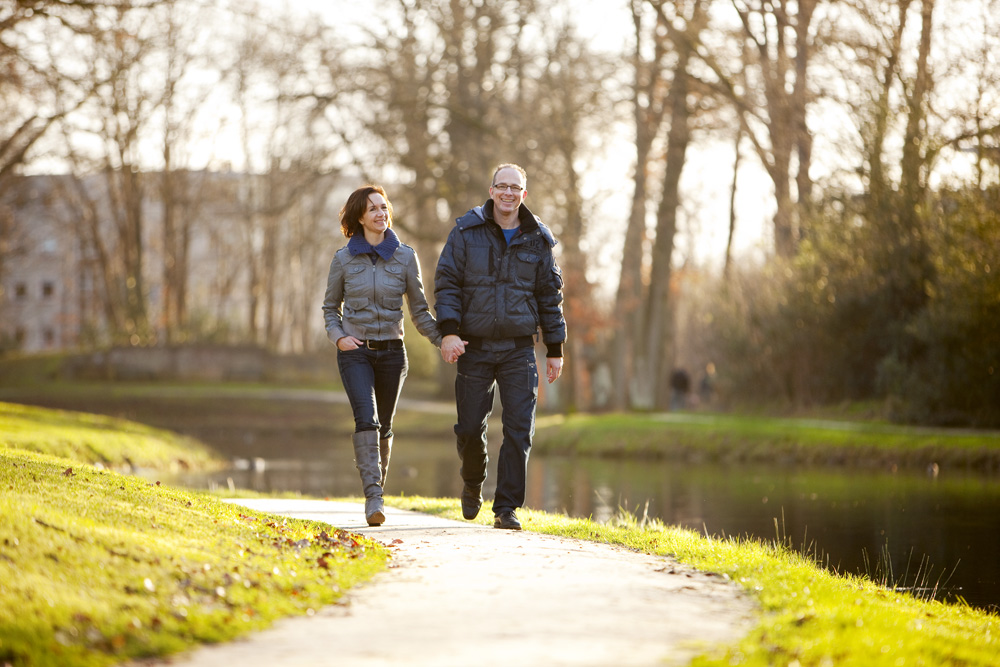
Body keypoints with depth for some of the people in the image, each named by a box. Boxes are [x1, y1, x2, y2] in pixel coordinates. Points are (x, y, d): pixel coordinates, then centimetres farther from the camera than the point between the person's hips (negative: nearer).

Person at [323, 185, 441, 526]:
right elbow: (330, 307, 11)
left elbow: (419, 309, 7)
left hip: (391, 351, 2)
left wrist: (443, 339, -5)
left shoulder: (405, 257, 2)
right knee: (366, 418, -19)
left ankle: (376, 490, 27)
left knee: (384, 427, 9)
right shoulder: (344, 259, 1)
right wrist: (338, 336, -7)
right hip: (355, 351, -2)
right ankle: (373, 498, -25)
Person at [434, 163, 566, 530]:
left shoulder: (537, 239, 6)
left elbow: (549, 296, 11)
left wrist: (555, 350, 8)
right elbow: (446, 282, -2)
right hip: (474, 346, -1)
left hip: (519, 348, 1)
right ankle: (472, 484, 33)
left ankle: (506, 508, -2)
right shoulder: (466, 231, 1)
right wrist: (448, 331, -15)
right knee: (470, 427, 3)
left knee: (519, 429, -8)